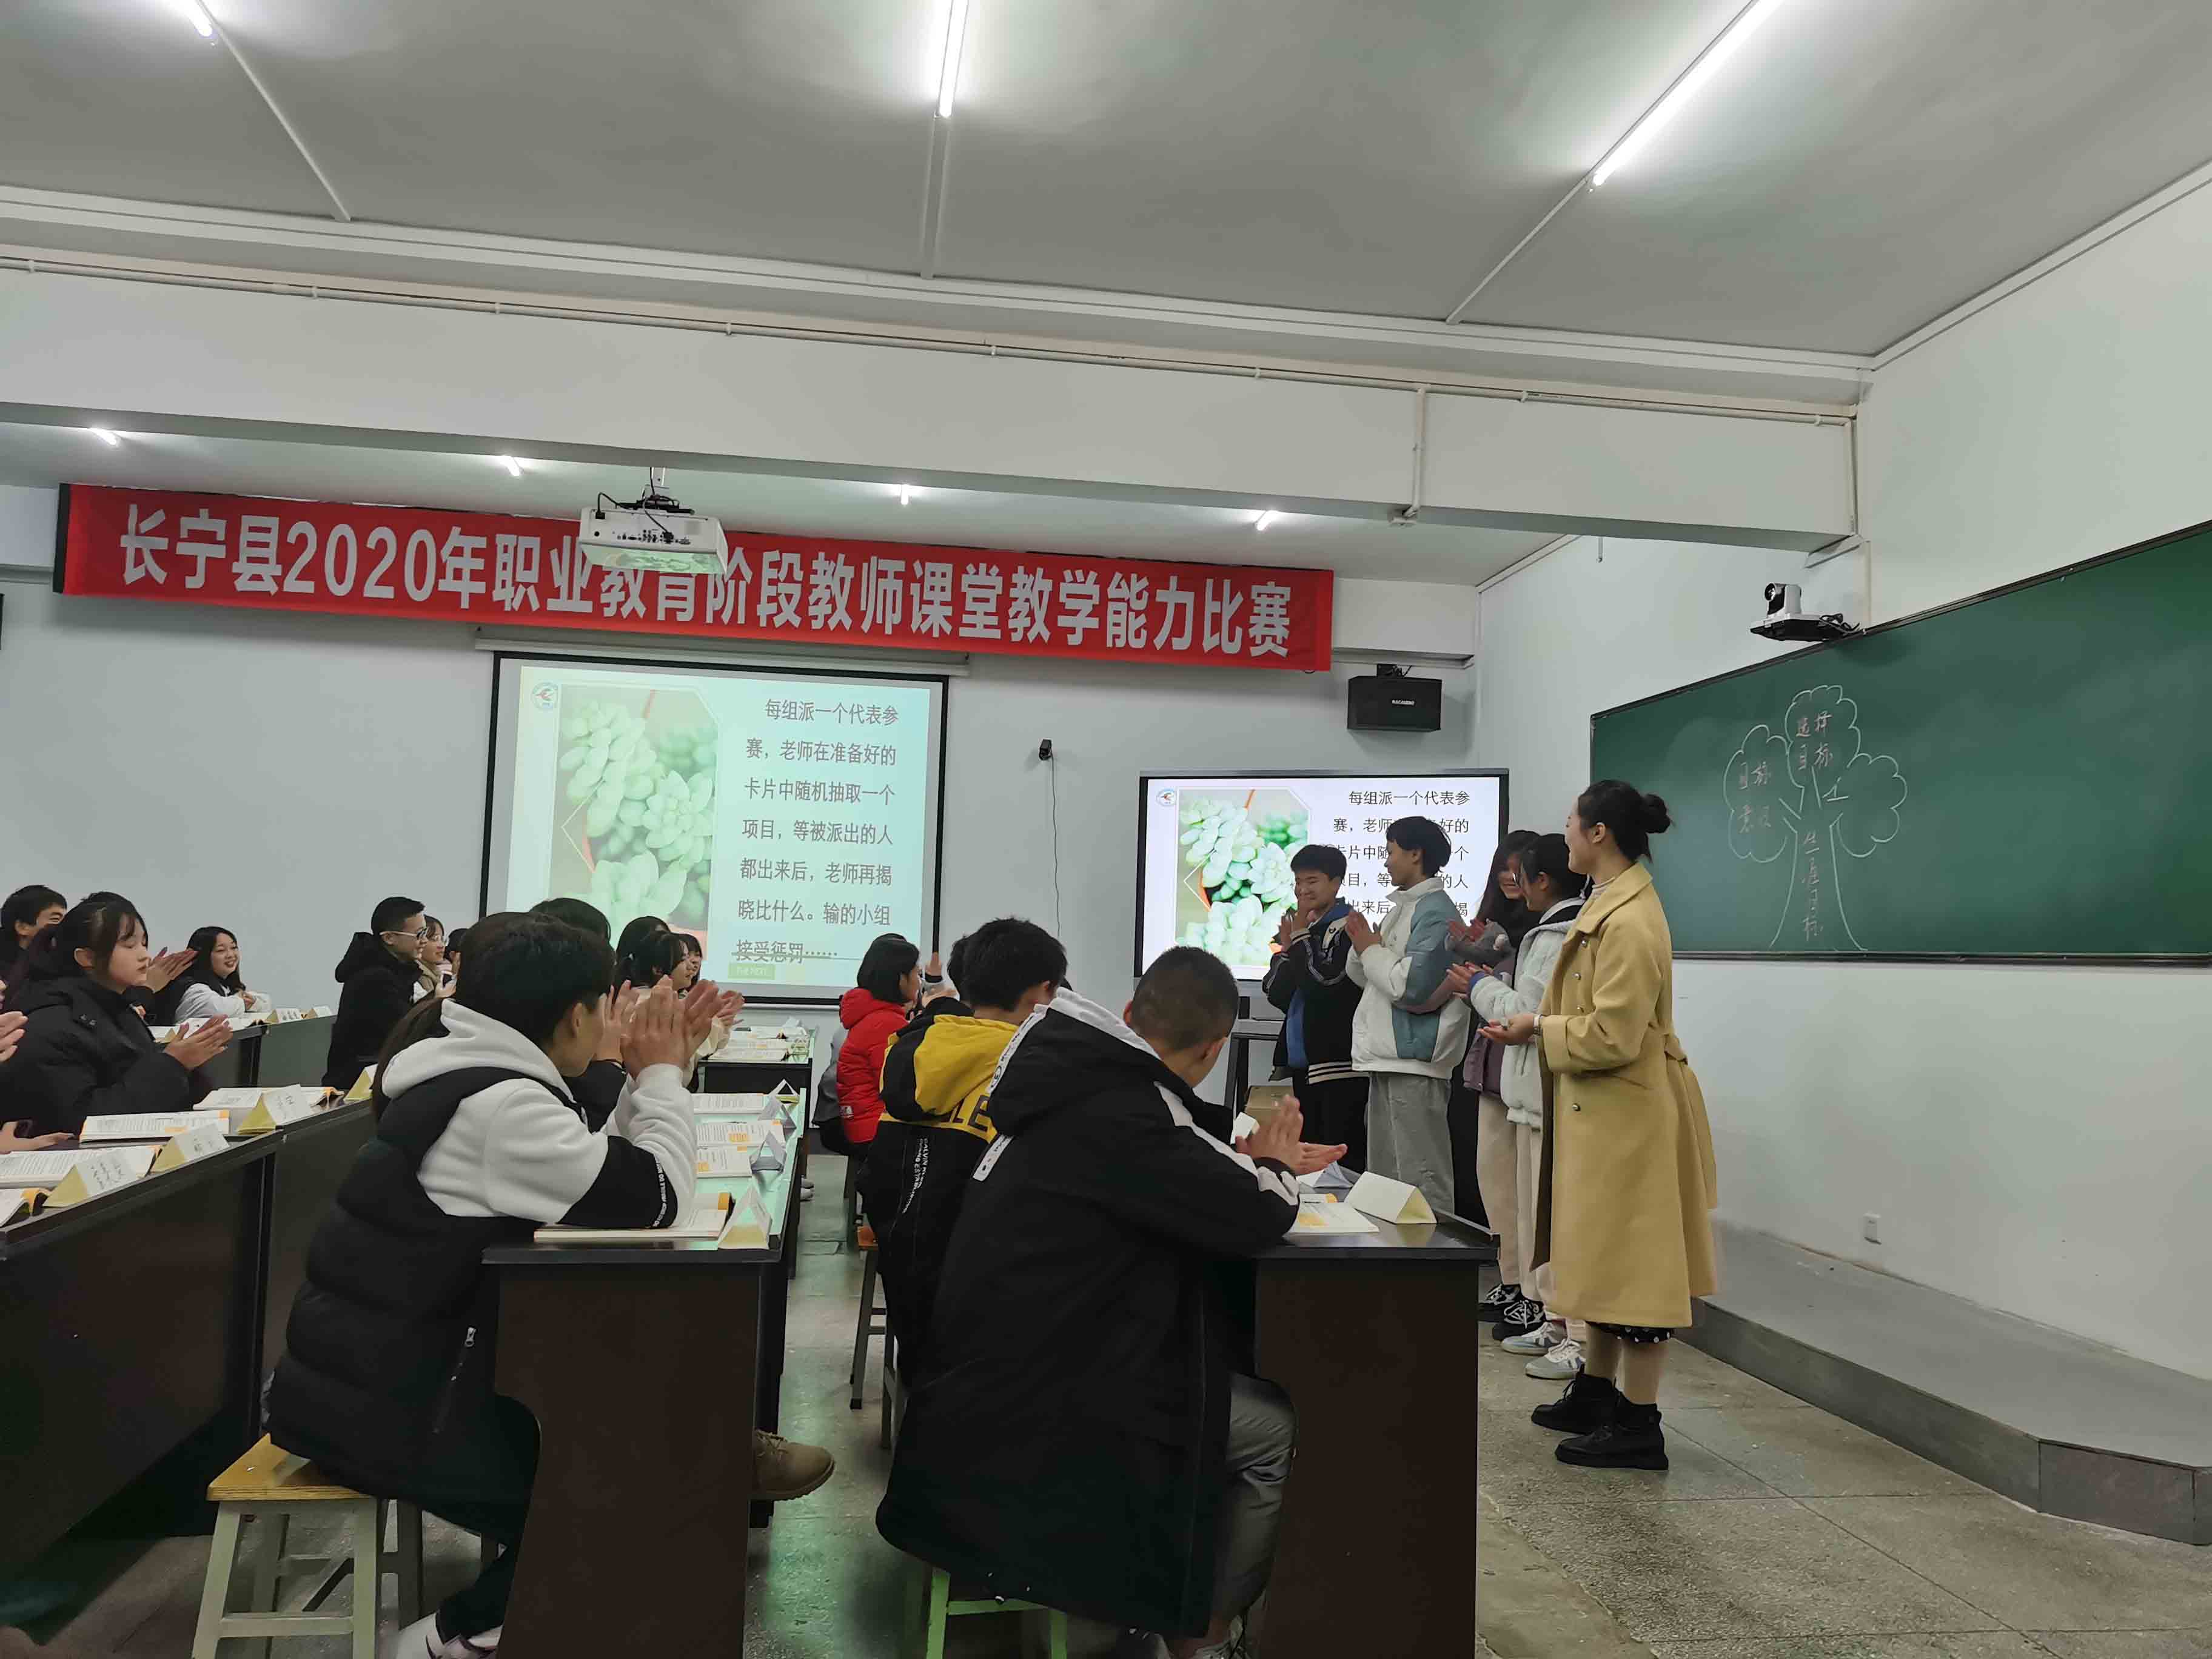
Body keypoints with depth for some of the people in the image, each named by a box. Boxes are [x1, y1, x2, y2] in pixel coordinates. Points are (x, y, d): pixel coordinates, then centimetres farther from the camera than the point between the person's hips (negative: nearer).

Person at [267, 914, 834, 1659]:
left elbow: (601, 1175, 13)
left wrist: (651, 1076, 5)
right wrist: (662, 1076, -8)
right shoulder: (499, 1106, -25)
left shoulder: (469, 1075, 6)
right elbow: (654, 1197, -22)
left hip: (374, 1369, 9)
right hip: (380, 1407, -9)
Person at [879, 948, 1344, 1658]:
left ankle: (1173, 1598, 26)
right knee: (1281, 1434, -3)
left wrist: (1252, 1161, 6)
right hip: (1033, 1398, -10)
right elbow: (1258, 1215, -22)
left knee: (1252, 1397, 18)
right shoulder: (1121, 1113, -26)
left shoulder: (1080, 1082, 3)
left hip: (1008, 1359, 10)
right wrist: (1271, 1168, 1)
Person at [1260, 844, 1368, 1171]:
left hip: (1338, 1066, -8)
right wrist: (1288, 949, -3)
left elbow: (1323, 984, -19)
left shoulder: (1347, 927, -9)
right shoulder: (1305, 928, 15)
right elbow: (1276, 993, 12)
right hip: (1304, 1065, 9)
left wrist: (1300, 938, -7)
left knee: (1343, 1159, -9)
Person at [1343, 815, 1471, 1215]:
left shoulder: (1436, 911, -11)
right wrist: (1363, 945, 3)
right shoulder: (1401, 908, 18)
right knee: (1384, 1181, 15)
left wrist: (1370, 949, -7)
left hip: (1415, 1063, -10)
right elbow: (1365, 978, 22)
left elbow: (1411, 986, -21)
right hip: (1387, 1061, 10)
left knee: (1422, 1183, -6)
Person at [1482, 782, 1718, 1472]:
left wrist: (1539, 1028, -12)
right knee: (1607, 1258, 19)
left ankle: (1639, 1425, 10)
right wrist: (1538, 1023, 6)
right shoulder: (1611, 904, 11)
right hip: (1602, 1113, 11)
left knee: (1630, 1261, -1)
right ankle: (1598, 1390, 32)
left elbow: (1614, 1036, -25)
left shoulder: (1629, 923, -22)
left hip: (1628, 1115, -11)